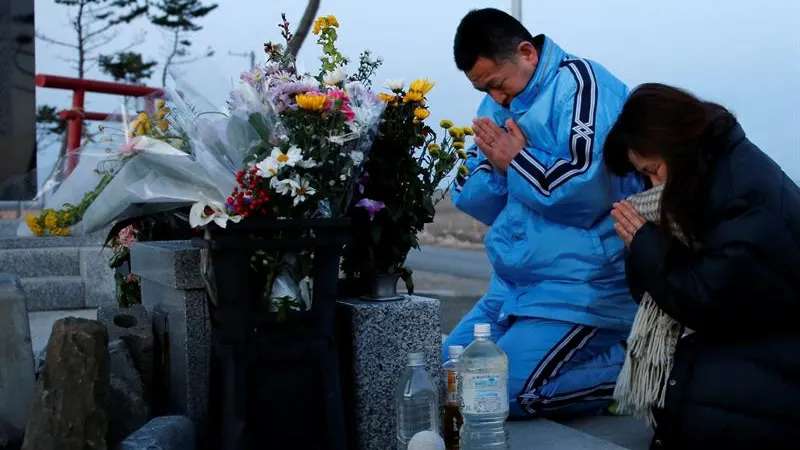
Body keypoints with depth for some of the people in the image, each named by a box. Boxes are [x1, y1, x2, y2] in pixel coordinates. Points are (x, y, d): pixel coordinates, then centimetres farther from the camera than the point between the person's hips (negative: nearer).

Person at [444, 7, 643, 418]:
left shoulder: (580, 82, -12)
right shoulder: (499, 104, 12)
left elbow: (586, 192, -26)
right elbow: (469, 200, 13)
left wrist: (516, 160, -12)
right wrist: (496, 166, -8)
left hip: (583, 288, -9)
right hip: (511, 287, 10)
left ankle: (625, 372, 0)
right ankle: (595, 359, 13)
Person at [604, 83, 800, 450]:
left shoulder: (745, 200, -22)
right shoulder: (728, 169, 8)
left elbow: (704, 305, -21)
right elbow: (698, 278, 8)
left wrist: (645, 245, -11)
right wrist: (649, 245, -9)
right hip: (766, 338, 9)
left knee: (673, 402, -20)